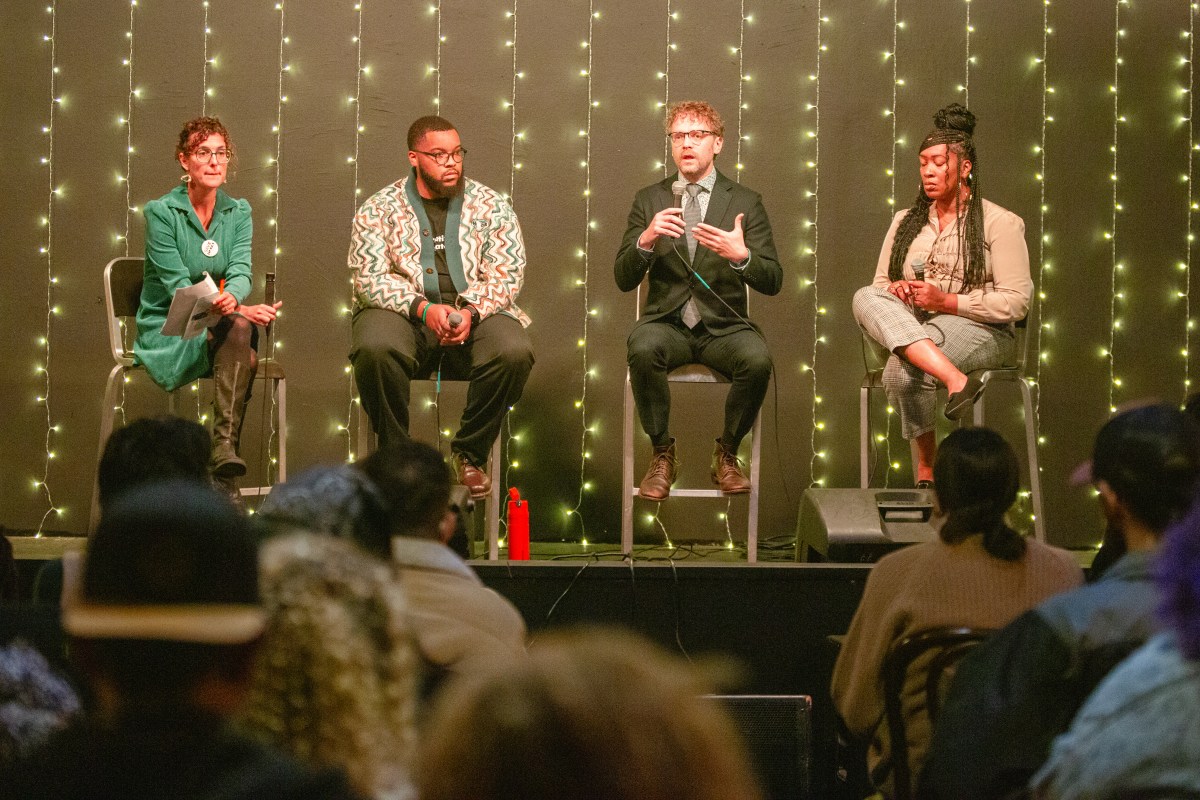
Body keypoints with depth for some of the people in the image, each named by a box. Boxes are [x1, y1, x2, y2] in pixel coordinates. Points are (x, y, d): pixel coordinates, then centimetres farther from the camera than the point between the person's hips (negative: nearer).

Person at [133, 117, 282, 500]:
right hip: (167, 332, -4)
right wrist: (241, 311, -27)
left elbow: (240, 271, -6)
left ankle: (223, 451, -38)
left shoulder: (238, 212, 9)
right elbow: (178, 287, -14)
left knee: (239, 329, -33)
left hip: (221, 326, 4)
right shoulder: (161, 212, -6)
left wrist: (231, 297, -33)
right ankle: (225, 456, -36)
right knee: (239, 328, -33)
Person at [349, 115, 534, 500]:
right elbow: (370, 278, -5)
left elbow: (505, 276, 1)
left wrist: (471, 312, -19)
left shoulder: (492, 206, 9)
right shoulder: (379, 209, 5)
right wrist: (424, 309, -22)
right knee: (375, 348, -36)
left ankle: (470, 453, -7)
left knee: (515, 351, -30)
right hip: (403, 312, -1)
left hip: (476, 314, 1)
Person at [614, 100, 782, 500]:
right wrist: (645, 240, -19)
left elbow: (772, 282, 0)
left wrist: (741, 256, -23)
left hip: (723, 326, 0)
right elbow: (624, 279, 2)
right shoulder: (649, 200, 8)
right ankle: (662, 455, -13)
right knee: (643, 349, -35)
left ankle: (726, 454, -6)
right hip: (667, 322, 0)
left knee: (757, 359, -32)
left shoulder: (745, 202, 6)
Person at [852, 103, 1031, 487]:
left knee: (902, 368, -38)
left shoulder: (1000, 223, 3)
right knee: (865, 298, -32)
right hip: (907, 324, 5)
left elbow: (1016, 302, -6)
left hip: (979, 331, -5)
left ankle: (926, 469, -22)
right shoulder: (905, 222, 21)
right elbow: (880, 283, 17)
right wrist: (895, 292, -9)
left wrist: (947, 302, -15)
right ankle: (955, 380, -46)